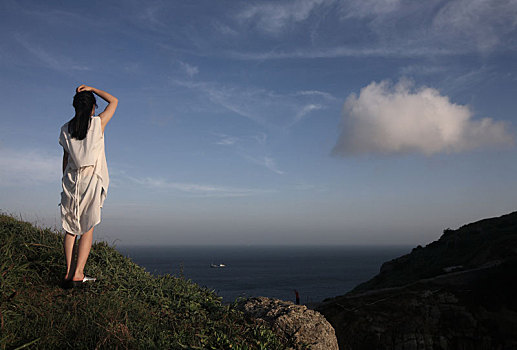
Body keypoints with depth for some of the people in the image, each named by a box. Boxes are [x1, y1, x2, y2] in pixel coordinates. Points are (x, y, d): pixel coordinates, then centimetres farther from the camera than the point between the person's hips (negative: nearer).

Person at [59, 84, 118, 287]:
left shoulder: (66, 129, 7)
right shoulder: (98, 123, -3)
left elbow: (66, 158, 12)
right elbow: (114, 101, 13)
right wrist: (92, 89, 14)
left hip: (71, 179, 3)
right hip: (92, 179, -3)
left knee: (70, 228, 7)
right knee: (88, 229, -1)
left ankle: (69, 272, 1)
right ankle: (78, 273, -8)